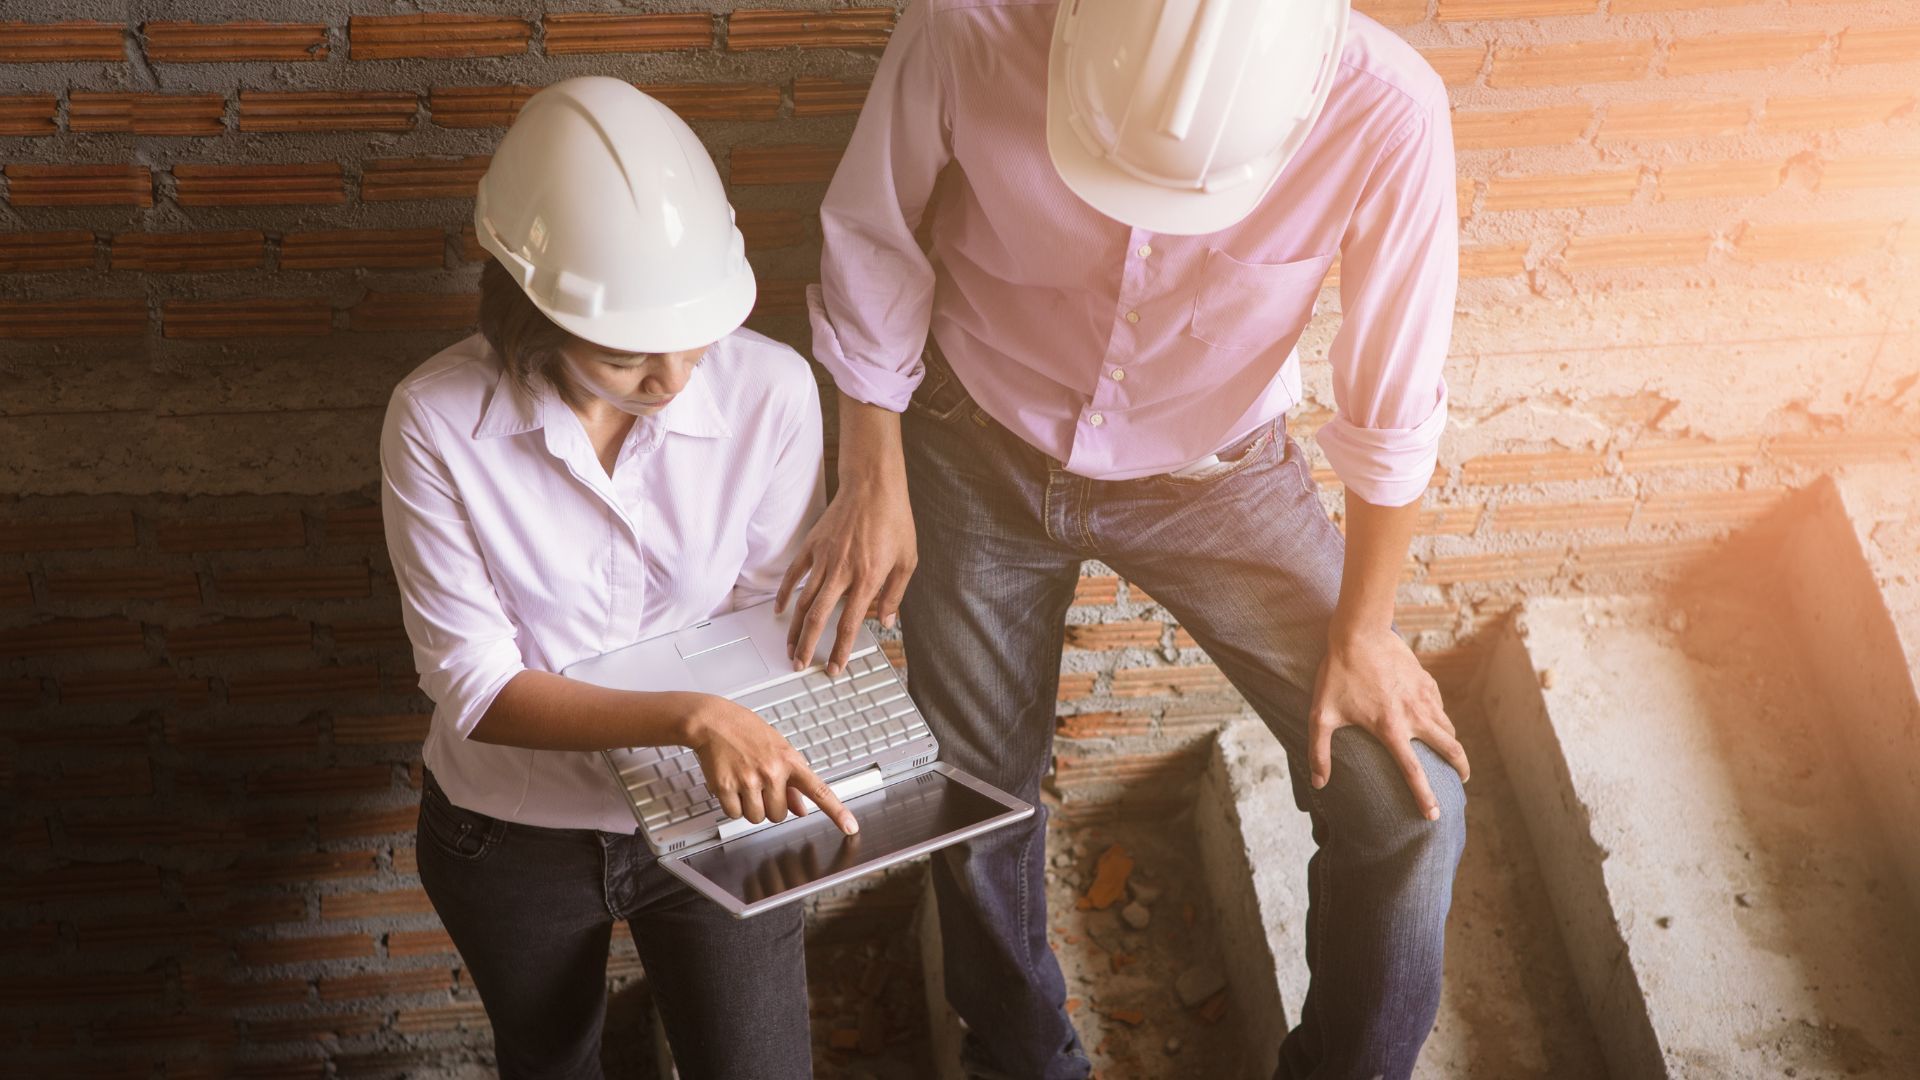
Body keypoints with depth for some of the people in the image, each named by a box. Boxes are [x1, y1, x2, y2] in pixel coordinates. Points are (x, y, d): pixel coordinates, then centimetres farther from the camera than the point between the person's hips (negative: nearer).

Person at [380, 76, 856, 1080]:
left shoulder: (771, 389, -22)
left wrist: (749, 747, -32)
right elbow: (476, 686, -23)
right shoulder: (438, 421, -23)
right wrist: (691, 715, -37)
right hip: (511, 834, 1)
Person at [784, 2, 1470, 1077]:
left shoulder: (1384, 110, -32)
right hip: (981, 455, 1)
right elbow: (871, 243, -11)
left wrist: (1362, 631, -7)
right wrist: (875, 484, -5)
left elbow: (1393, 410, -17)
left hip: (1214, 469, 0)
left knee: (1413, 802, -8)